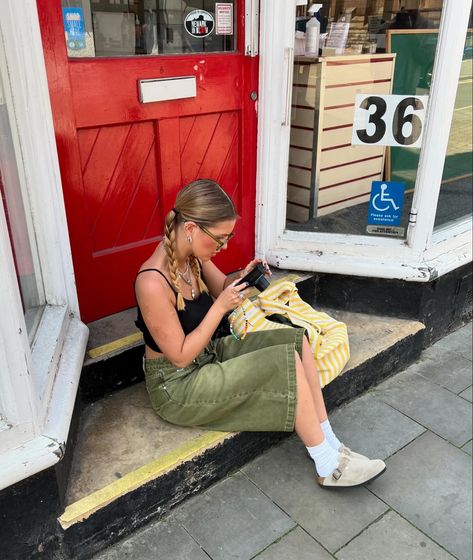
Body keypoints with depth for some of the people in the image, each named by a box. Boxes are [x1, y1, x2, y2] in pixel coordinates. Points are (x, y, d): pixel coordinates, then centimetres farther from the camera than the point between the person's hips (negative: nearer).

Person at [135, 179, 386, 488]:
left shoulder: (191, 253, -6)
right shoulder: (153, 282, -30)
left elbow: (220, 286, 13)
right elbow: (181, 356, -22)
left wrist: (243, 279, -8)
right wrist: (221, 307, -24)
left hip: (209, 353, 9)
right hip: (177, 386, -9)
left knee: (296, 340, -3)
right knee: (287, 361, -19)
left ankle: (331, 445, 3)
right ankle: (329, 469, -2)